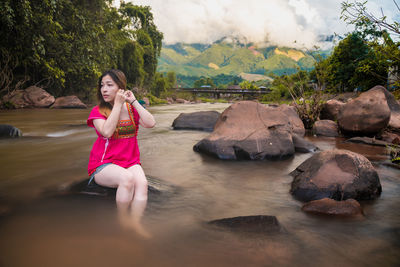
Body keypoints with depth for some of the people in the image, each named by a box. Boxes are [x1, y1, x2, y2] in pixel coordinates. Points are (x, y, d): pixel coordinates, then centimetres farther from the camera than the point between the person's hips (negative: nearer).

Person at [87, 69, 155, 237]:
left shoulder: (131, 109, 11)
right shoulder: (97, 111, 2)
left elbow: (151, 123, -8)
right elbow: (107, 131, -19)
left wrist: (133, 101, -7)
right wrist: (118, 104, -14)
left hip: (130, 162, 3)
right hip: (103, 165, -3)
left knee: (141, 183, -30)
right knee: (127, 178, -34)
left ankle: (135, 226, -27)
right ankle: (123, 225, -16)